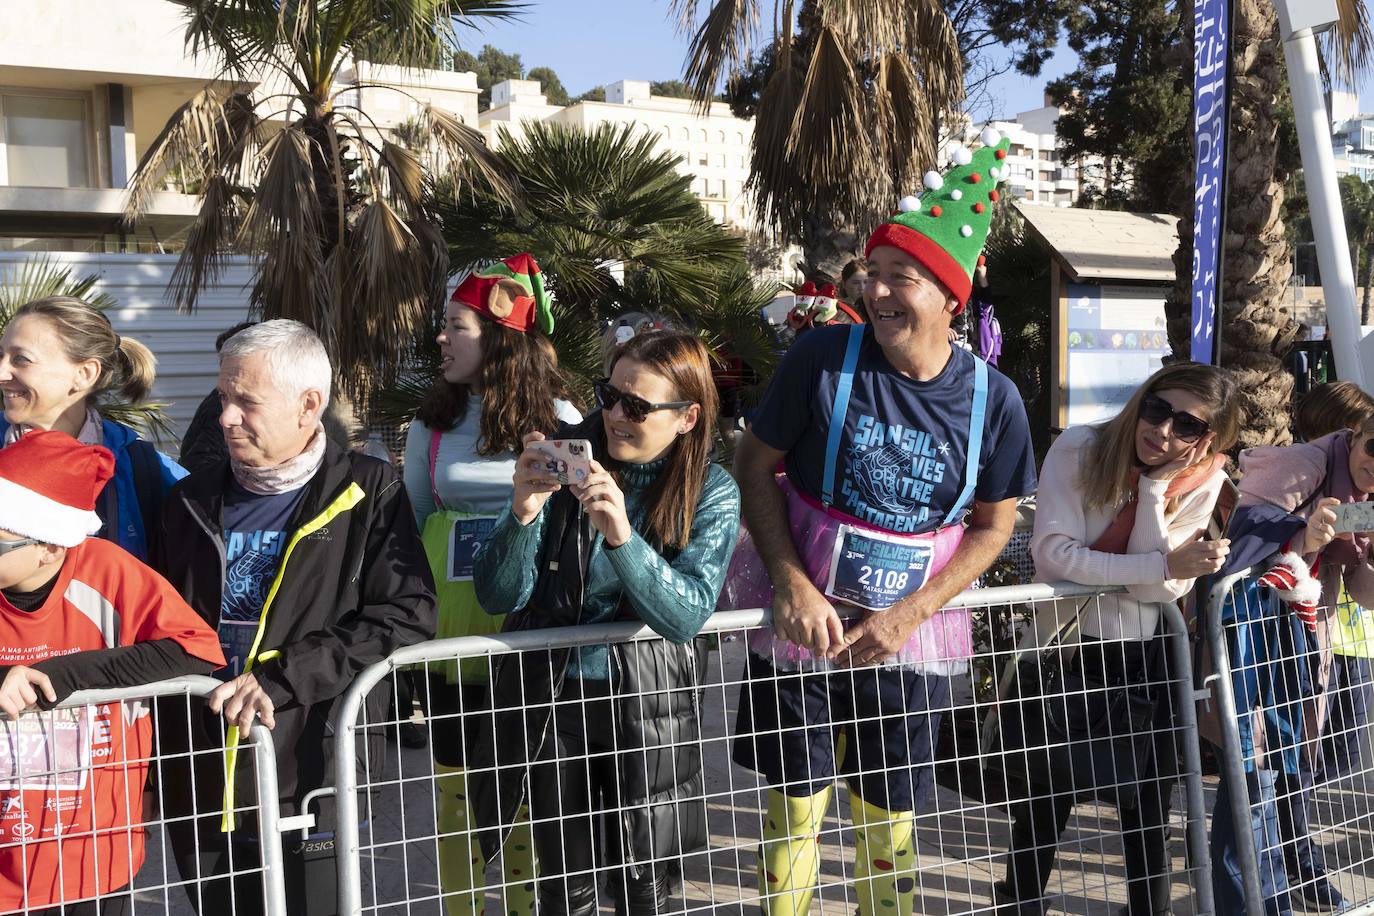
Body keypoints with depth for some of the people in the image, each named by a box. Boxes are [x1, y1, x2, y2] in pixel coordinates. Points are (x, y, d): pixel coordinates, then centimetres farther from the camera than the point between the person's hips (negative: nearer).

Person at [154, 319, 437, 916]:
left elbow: (406, 617, -12)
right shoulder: (192, 502, 11)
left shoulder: (367, 493, -2)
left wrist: (279, 679, -20)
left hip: (311, 789, -4)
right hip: (199, 793, 4)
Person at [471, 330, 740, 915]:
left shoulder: (711, 493, -8)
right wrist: (523, 512, -29)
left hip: (647, 705, 0)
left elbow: (686, 615, -21)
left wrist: (622, 536, -36)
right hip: (553, 697, 1)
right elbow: (497, 597, -11)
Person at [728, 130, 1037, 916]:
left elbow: (994, 525, 2)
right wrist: (792, 583, -15)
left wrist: (909, 614, -10)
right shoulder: (824, 358, -11)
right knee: (795, 808, 6)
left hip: (911, 636, 1)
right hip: (805, 617, -1)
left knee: (889, 822, 12)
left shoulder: (992, 399, -7)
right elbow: (757, 465, -4)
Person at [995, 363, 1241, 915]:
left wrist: (1156, 487, -25)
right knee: (1047, 802, 5)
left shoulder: (1202, 479, -9)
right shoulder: (1078, 450, -14)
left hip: (1145, 654, 2)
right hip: (1062, 647, -2)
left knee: (1150, 805, 11)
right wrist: (1166, 564, -26)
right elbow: (1054, 554, -24)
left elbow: (1164, 589, -19)